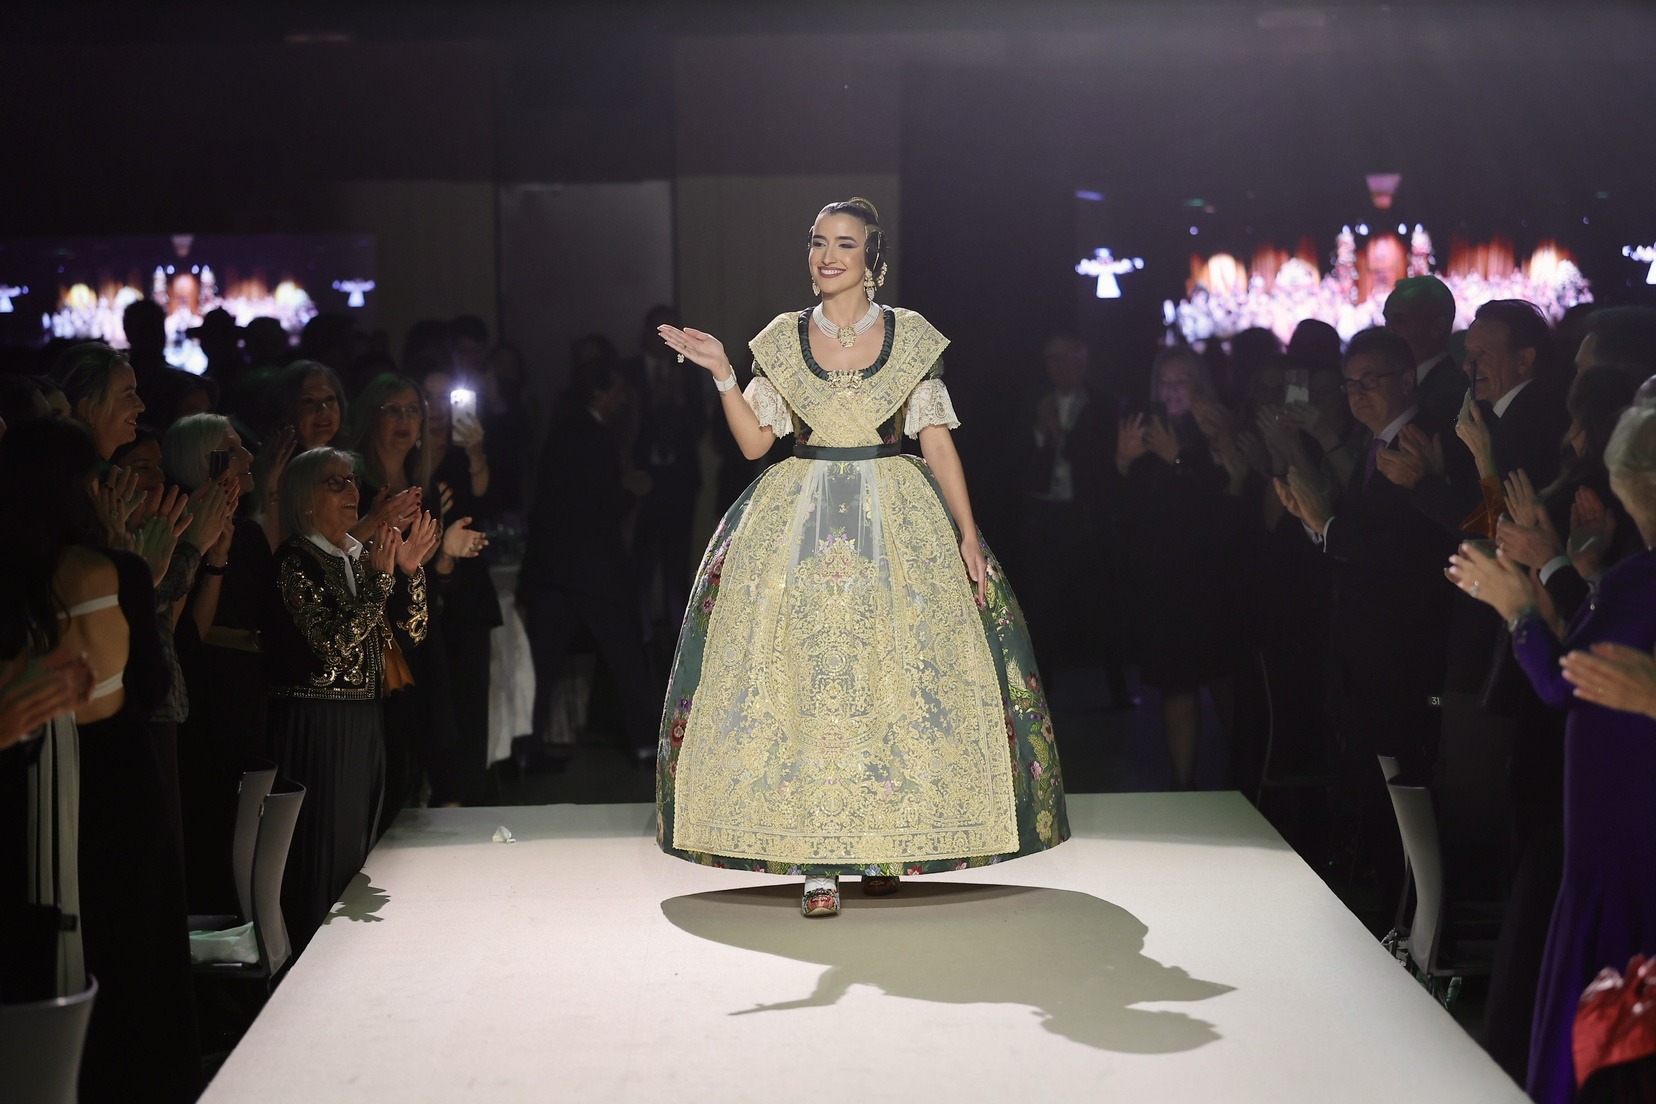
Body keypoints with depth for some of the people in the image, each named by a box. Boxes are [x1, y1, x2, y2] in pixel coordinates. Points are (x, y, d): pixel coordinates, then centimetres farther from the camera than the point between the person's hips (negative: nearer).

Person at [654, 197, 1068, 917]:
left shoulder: (911, 336, 4)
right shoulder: (781, 339, 7)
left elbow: (938, 442, 3)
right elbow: (754, 441, 6)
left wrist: (967, 535, -3)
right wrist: (721, 374, -6)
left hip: (898, 521, 0)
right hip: (798, 524, 1)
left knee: (897, 669, -3)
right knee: (803, 673, -7)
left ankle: (885, 843, 10)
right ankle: (817, 861, -6)